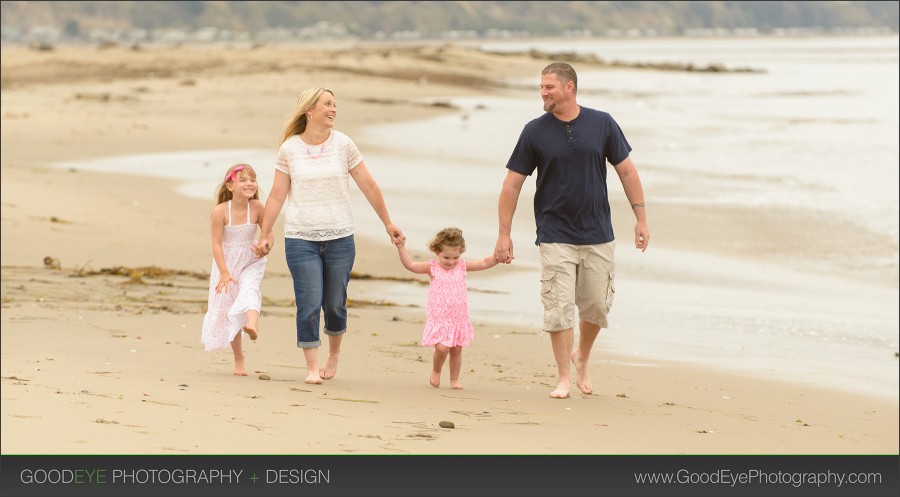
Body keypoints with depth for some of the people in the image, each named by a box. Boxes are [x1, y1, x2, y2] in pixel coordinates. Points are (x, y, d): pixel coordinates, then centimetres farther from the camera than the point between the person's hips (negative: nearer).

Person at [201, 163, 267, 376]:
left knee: (249, 288, -31)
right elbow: (217, 244, -16)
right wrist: (224, 273, -20)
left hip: (251, 262, 0)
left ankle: (253, 325, -58)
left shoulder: (257, 207, -13)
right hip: (226, 263, 0)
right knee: (227, 308, 5)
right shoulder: (220, 212, -18)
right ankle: (238, 360, 17)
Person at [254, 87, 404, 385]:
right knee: (309, 305, -8)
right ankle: (312, 368, -1)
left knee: (335, 304, 8)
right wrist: (265, 234, 3)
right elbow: (277, 196, 5)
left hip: (339, 238, 1)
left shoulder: (343, 145, 1)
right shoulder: (289, 149, 0)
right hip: (300, 239, -1)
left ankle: (334, 353, 32)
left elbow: (369, 186, 7)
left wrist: (387, 223, 11)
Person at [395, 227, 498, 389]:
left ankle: (454, 379, 24)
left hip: (458, 317, 3)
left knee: (456, 350, 8)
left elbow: (484, 263, 3)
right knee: (441, 348, -16)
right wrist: (401, 248, -17)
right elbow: (410, 265, -8)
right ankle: (436, 372, 12)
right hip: (439, 318, -3)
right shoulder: (432, 267, -3)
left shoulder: (462, 266, 4)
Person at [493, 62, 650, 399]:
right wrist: (504, 233, -1)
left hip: (598, 235, 1)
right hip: (555, 236, -1)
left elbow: (626, 171, 7)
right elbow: (512, 184, 1)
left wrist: (641, 218, 3)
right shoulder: (535, 131, -3)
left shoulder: (602, 124, 0)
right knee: (558, 308, -7)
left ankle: (582, 358, 34)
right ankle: (563, 377, 4)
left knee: (597, 307, 8)